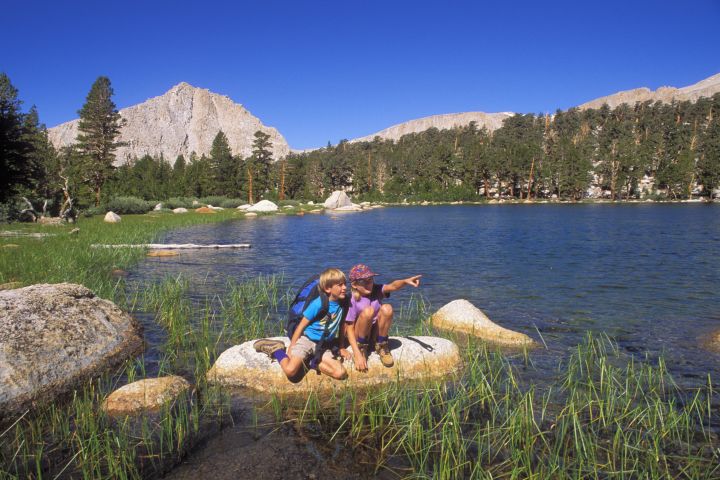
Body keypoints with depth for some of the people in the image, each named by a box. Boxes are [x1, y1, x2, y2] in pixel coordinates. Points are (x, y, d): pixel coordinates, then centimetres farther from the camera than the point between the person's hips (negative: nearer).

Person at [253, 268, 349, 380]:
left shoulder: (342, 303, -3)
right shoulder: (318, 304, -17)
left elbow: (340, 327, 11)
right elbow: (301, 326, -9)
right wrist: (290, 349, -7)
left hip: (323, 346, 4)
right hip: (306, 339, -4)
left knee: (341, 374, -16)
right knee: (290, 370, -26)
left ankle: (312, 361, 5)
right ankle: (276, 349, 4)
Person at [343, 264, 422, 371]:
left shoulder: (376, 290, -11)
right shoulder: (352, 300, -19)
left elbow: (392, 286, -32)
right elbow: (349, 329, -19)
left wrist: (405, 281, -55)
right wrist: (357, 355, -27)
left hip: (376, 332, 4)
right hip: (359, 335, -4)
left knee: (387, 308, -25)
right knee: (368, 311, -32)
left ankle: (381, 346, -5)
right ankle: (361, 349, -11)